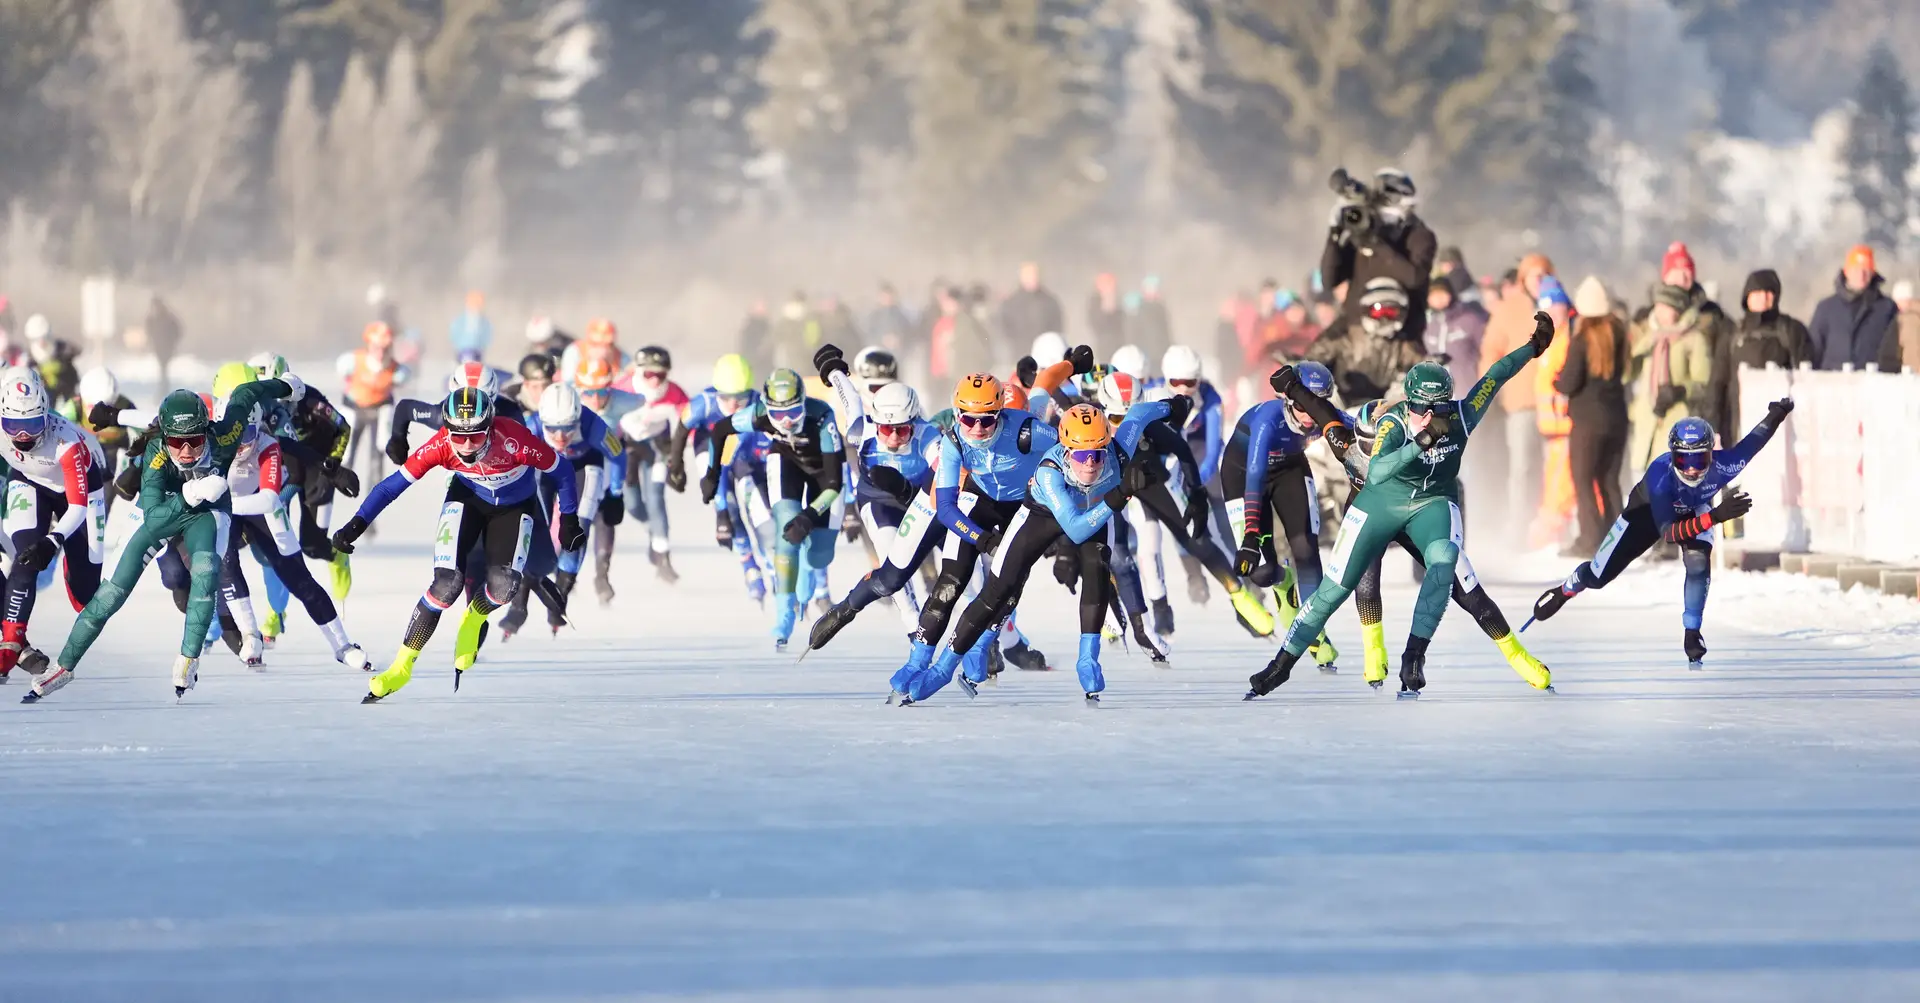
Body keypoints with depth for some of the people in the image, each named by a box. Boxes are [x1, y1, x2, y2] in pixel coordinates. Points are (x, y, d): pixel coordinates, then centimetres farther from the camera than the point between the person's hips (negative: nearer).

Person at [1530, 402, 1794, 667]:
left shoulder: (1722, 465, -41)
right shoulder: (1659, 475, -47)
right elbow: (1668, 532, -51)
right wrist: (1715, 516, -62)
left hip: (1695, 510, 2)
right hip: (1649, 509, -2)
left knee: (1699, 562, -29)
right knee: (1598, 577, 8)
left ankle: (1691, 635, -9)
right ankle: (1565, 590, 45)